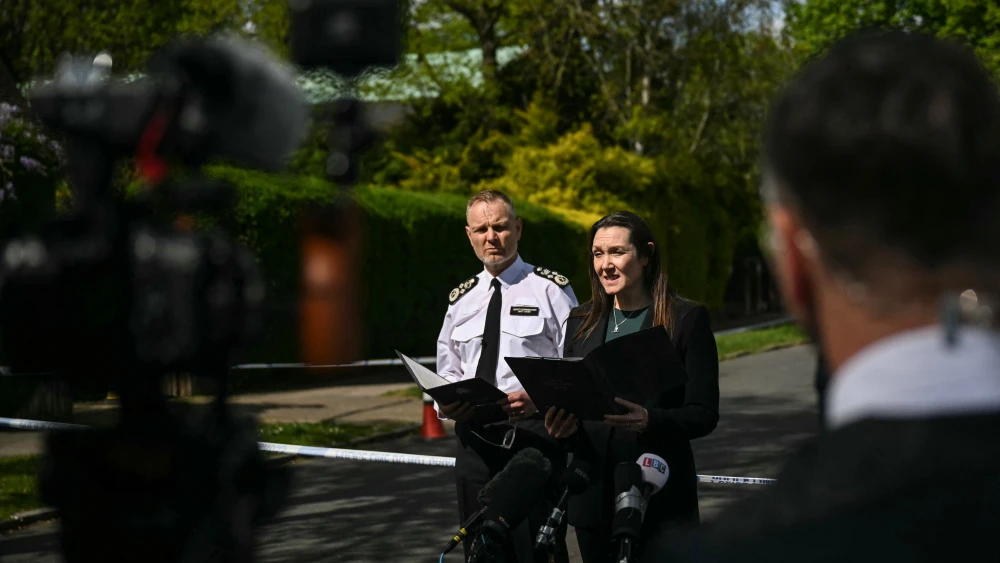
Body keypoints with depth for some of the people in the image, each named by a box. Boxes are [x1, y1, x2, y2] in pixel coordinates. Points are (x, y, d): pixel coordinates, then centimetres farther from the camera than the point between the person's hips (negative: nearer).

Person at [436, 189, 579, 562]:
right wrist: (446, 403, -2)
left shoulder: (551, 289, 0)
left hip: (533, 435, -5)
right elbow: (447, 371, 21)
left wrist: (537, 398, -23)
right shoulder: (461, 300, 15)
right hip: (474, 437, 5)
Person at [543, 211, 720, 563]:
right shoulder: (581, 322, 11)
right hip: (594, 497, 4)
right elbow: (567, 399, 14)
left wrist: (649, 420, -25)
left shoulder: (687, 319, -2)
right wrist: (561, 425, -9)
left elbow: (704, 415, -7)